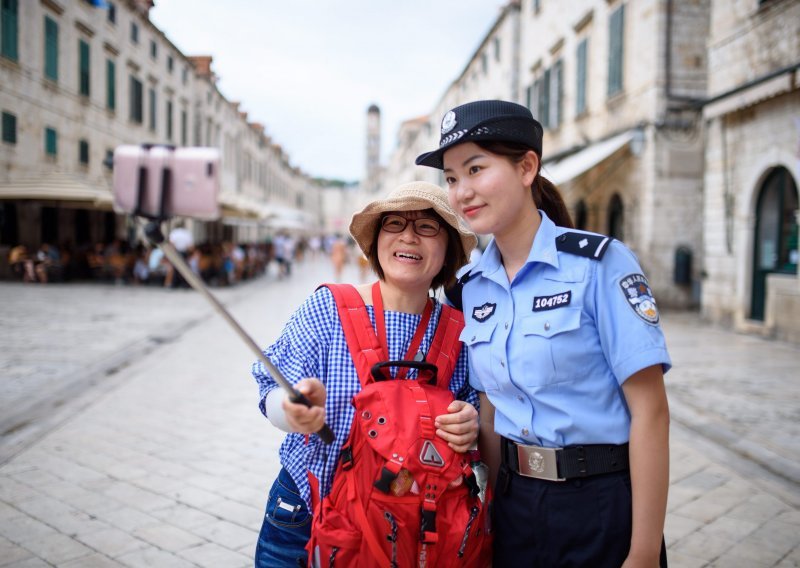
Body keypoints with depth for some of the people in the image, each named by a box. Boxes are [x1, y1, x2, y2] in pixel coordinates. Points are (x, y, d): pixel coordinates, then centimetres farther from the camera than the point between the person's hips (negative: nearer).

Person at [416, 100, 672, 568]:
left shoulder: (599, 263, -15)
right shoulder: (473, 287, 2)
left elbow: (650, 409, -16)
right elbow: (492, 411, 9)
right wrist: (493, 511, 8)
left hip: (603, 503, -5)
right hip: (516, 502, 5)